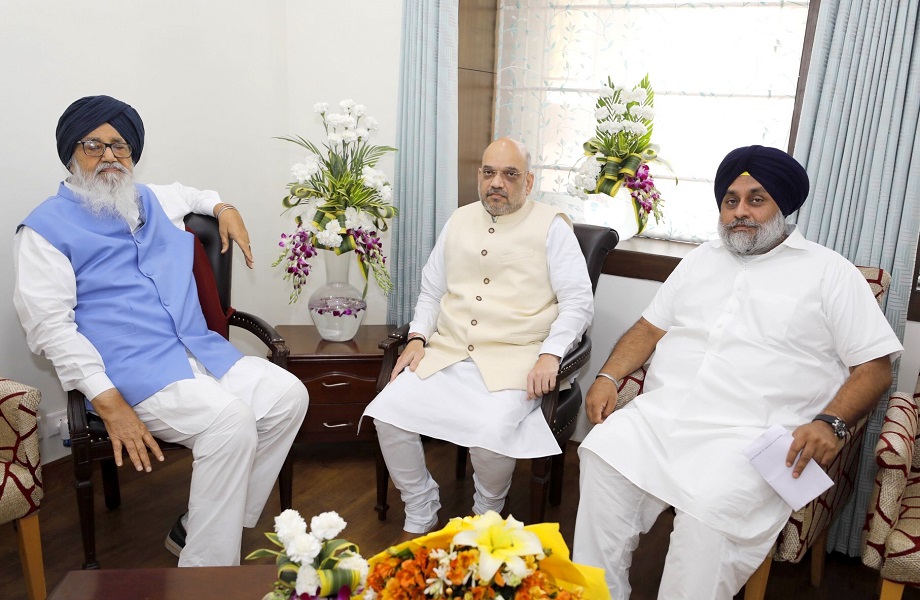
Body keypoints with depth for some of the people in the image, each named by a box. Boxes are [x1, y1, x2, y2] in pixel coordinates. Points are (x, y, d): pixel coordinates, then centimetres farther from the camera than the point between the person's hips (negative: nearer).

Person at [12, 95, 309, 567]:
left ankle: (198, 528, -4)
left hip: (202, 351, 7)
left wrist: (223, 208, 24)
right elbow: (50, 326, -9)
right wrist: (109, 403, -19)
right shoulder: (44, 229, 1)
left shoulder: (151, 201, 21)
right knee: (230, 421, -30)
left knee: (287, 395, -14)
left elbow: (186, 193, 47)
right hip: (132, 371, -7)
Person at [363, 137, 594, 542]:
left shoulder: (551, 227, 2)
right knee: (387, 414, -16)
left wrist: (550, 355, -18)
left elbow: (578, 300, -4)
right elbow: (431, 292, 21)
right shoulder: (459, 221, 16)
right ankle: (420, 516, 6)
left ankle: (487, 515, 6)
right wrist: (417, 338, 3)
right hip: (446, 353, 5)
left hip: (513, 360, -4)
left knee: (490, 434, -30)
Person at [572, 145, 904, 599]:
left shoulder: (830, 272, 10)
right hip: (661, 414, 5)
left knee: (710, 511, -33)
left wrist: (831, 422, -14)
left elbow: (875, 367, 5)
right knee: (602, 455, -23)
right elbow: (650, 328, 21)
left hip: (753, 435, -4)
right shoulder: (701, 260, 24)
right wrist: (608, 377, 4)